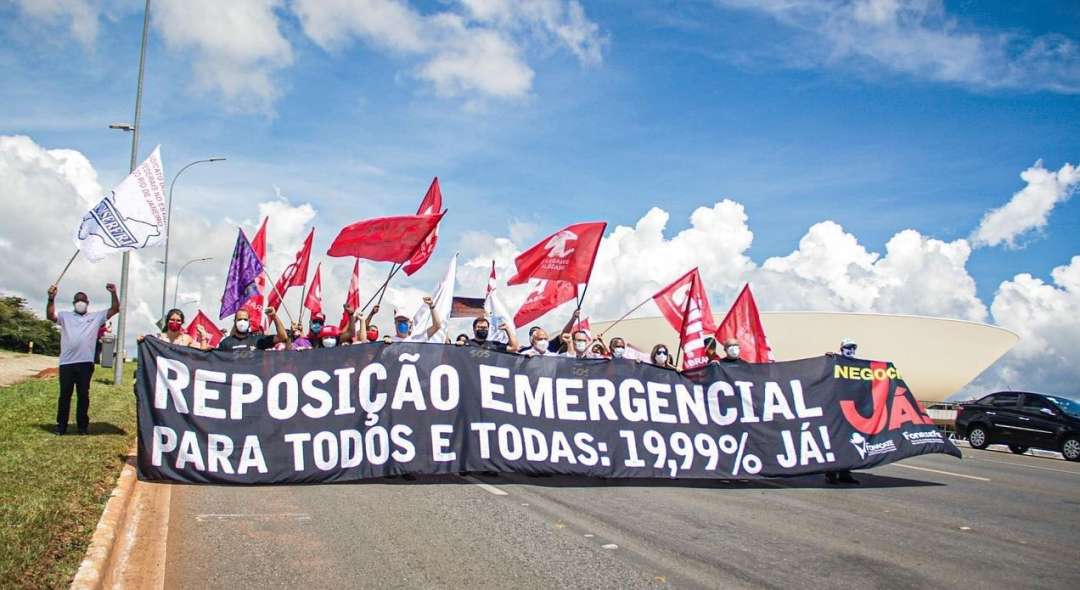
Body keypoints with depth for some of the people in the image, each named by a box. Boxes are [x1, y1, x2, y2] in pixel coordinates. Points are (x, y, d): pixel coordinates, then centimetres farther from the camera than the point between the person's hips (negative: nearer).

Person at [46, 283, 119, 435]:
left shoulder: (96, 317, 15)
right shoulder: (65, 316, 13)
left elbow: (115, 309, 7)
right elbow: (50, 316, -5)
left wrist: (113, 293, -8)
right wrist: (51, 299, -19)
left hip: (86, 363, 0)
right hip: (66, 363, 0)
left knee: (83, 395, 5)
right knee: (65, 395, 5)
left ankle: (83, 425, 13)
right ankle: (61, 425, 13)